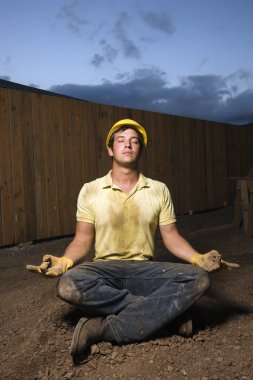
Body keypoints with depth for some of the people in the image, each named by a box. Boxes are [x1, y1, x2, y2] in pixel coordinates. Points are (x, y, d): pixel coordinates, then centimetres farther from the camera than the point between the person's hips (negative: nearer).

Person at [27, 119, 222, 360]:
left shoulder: (159, 190, 5)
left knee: (198, 279, -26)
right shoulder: (90, 190, 2)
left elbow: (171, 237, 5)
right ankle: (164, 311, -20)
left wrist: (198, 258, -13)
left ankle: (106, 328, -26)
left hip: (144, 269, 1)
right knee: (68, 284, -34)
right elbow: (82, 240, 2)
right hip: (105, 268, 0)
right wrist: (65, 261, -19)